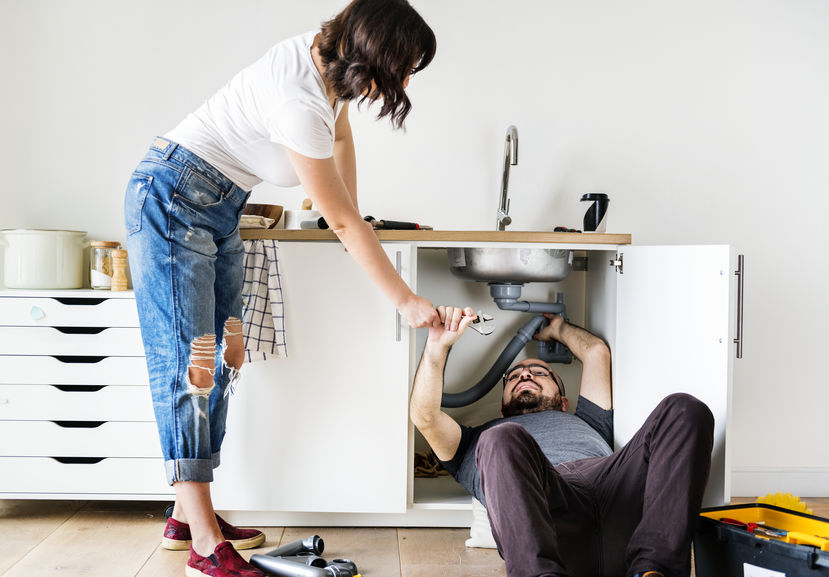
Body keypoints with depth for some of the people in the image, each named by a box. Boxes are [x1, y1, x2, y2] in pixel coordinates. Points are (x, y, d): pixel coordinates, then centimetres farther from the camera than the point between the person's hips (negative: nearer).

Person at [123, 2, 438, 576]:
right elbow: (344, 222, -23)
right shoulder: (299, 102, -30)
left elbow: (341, 135, 17)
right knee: (186, 360, -12)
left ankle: (189, 515, 13)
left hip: (219, 208, 10)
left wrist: (350, 222, 19)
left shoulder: (328, 57, -3)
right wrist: (405, 300, -14)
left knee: (221, 353, 6)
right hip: (172, 200, -10)